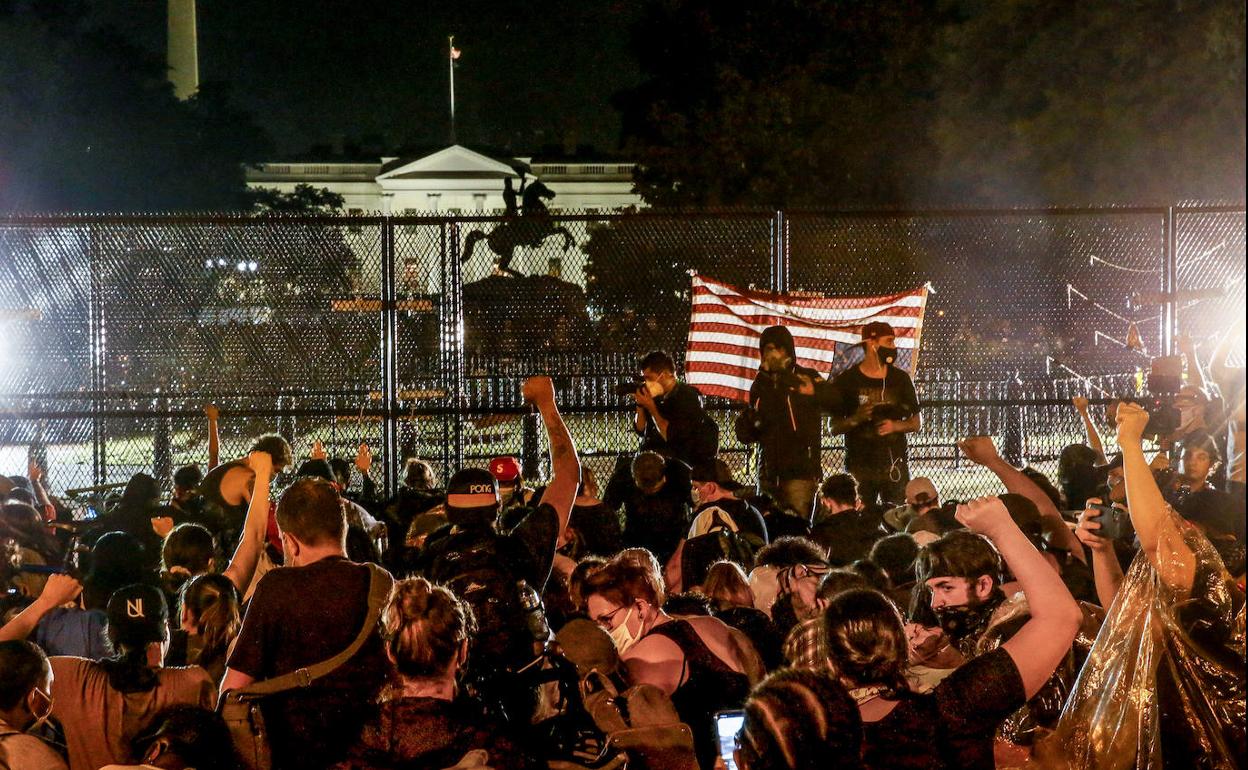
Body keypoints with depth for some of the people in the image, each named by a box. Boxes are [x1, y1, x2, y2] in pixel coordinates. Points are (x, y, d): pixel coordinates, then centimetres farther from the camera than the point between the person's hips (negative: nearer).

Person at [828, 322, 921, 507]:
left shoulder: (900, 379, 10)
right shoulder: (846, 381, 2)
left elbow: (916, 422, 14)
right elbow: (834, 427, 3)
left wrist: (896, 426, -6)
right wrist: (855, 419, -16)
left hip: (895, 466, 2)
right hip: (859, 467, -2)